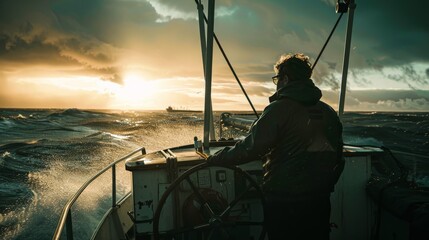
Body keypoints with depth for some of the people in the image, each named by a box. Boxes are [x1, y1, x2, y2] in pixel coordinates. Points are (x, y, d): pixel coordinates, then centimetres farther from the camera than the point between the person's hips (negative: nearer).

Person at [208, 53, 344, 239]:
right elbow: (338, 159, 11)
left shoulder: (279, 108, -15)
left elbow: (249, 148, -21)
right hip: (320, 203, 6)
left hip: (283, 204, -5)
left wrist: (216, 158, -7)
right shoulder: (329, 112, 6)